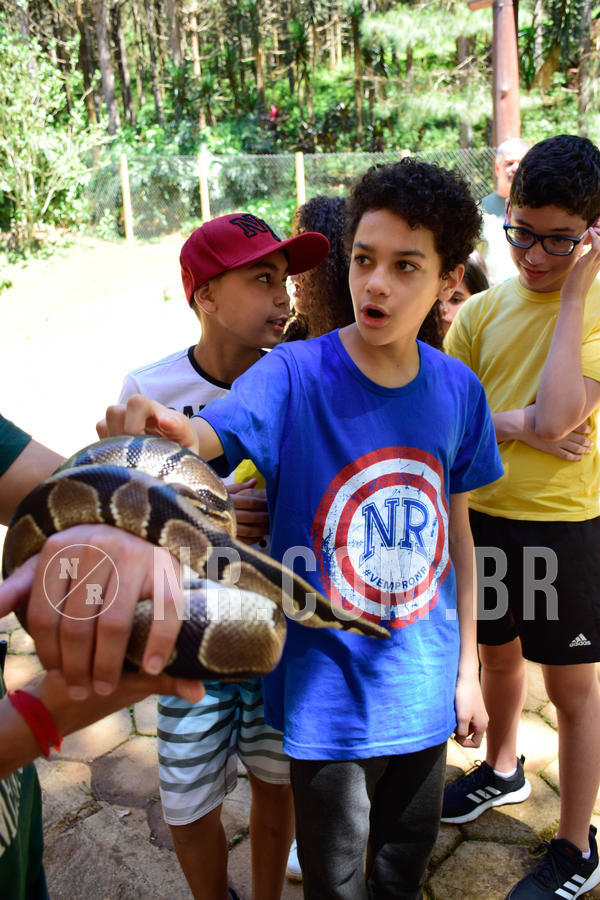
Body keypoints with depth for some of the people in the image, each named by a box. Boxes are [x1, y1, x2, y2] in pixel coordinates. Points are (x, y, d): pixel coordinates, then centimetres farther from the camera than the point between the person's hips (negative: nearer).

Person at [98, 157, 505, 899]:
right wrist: (158, 429, -60)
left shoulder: (458, 391, -6)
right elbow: (210, 435, -36)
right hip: (327, 691, -3)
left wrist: (466, 667, 8)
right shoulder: (294, 376, -18)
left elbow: (455, 531, 3)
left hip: (423, 688, 4)